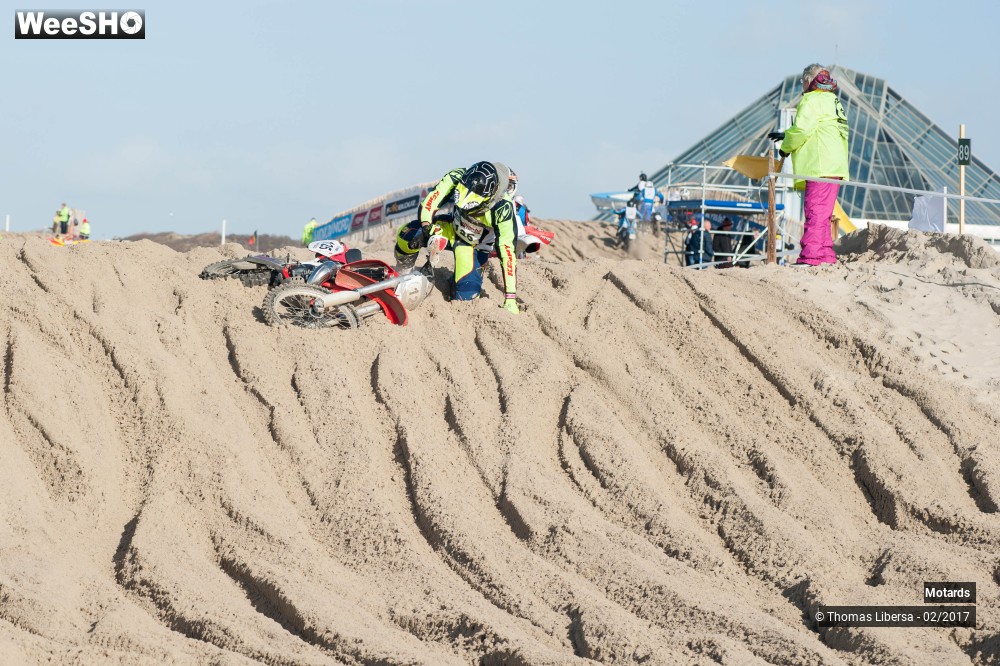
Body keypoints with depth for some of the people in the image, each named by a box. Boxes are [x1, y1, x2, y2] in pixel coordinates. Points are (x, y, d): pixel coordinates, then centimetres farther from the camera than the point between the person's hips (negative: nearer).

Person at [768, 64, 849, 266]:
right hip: (834, 166, 10)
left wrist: (786, 147, 3)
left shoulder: (812, 100, -4)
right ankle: (826, 256, 15)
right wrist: (785, 135, 31)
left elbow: (802, 130, -14)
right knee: (821, 214, 14)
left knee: (815, 212, -15)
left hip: (821, 166, -10)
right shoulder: (832, 101, 26)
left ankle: (810, 256, -22)